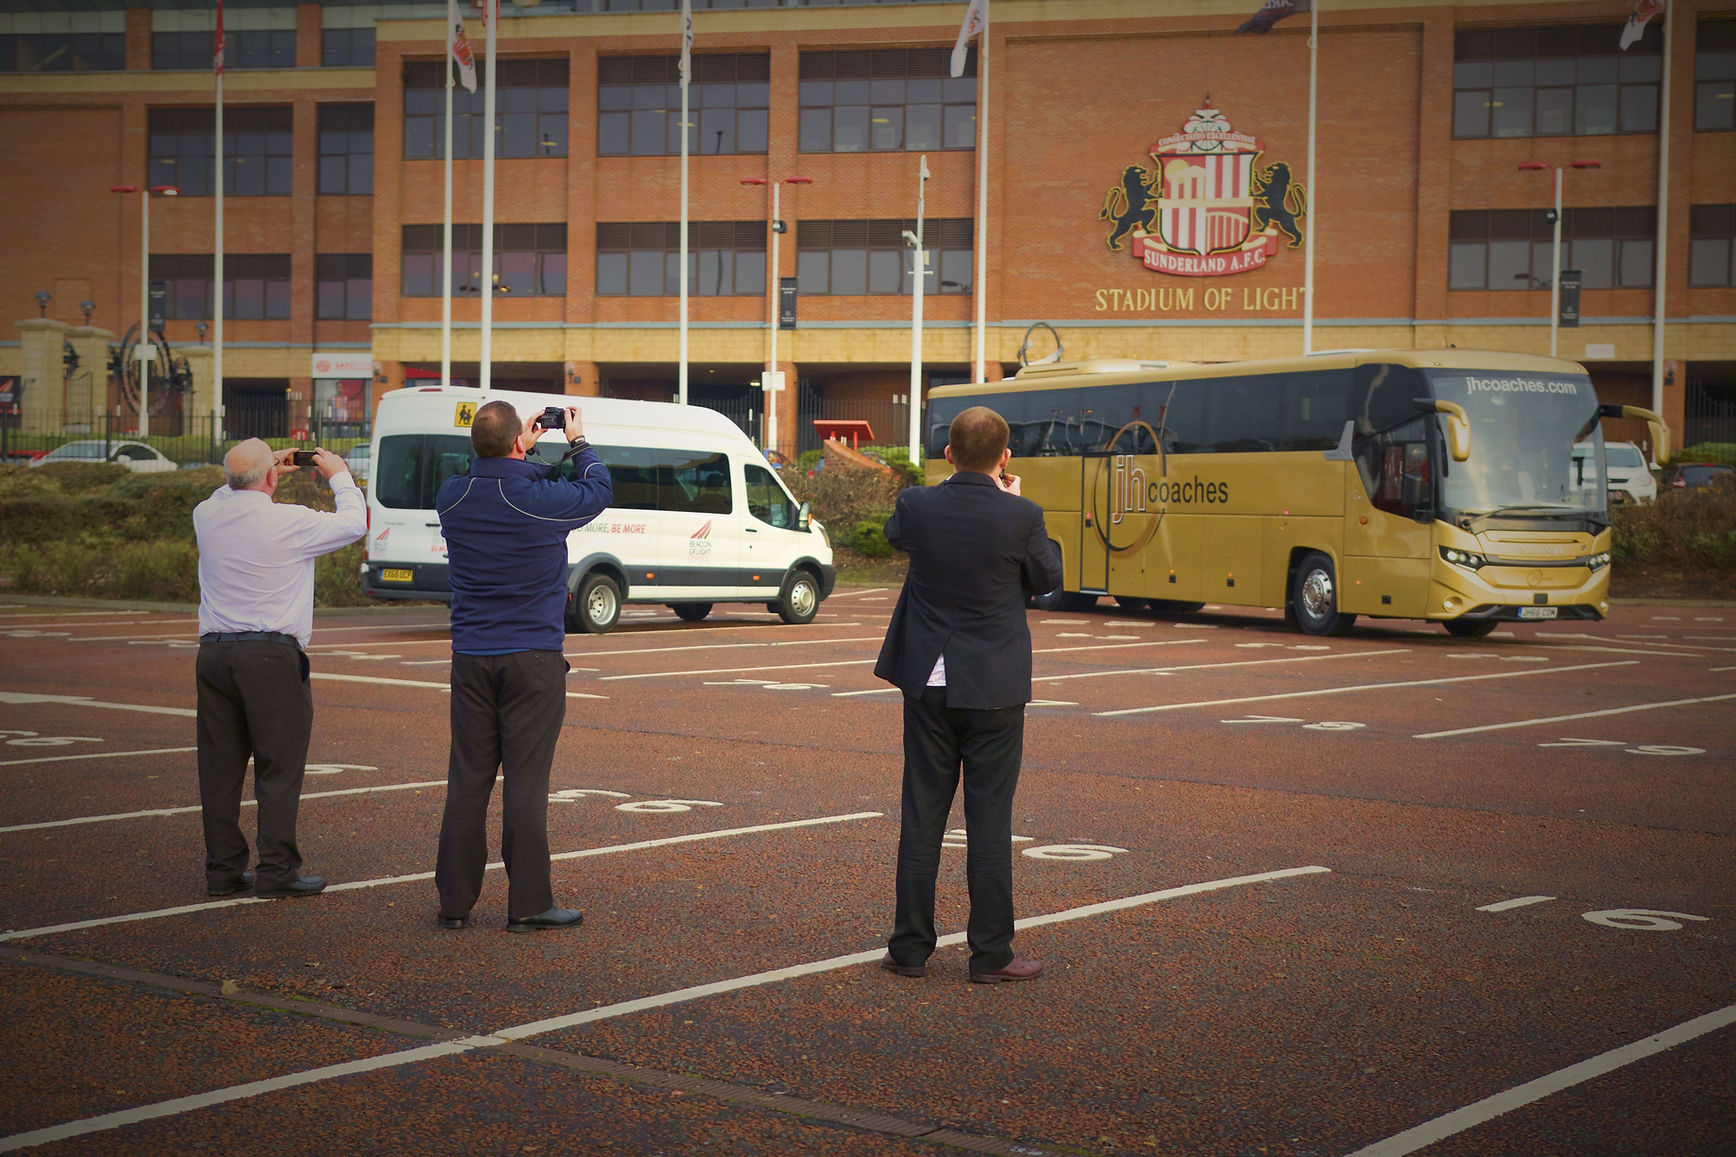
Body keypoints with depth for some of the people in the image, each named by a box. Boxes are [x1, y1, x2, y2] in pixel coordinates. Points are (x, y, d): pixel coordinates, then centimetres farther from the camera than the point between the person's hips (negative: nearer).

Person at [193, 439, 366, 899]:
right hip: (272, 654, -5)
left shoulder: (206, 516, 4)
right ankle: (276, 870, 0)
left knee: (220, 766, 9)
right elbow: (353, 524, 5)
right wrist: (339, 475, 19)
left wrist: (267, 473, 30)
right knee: (279, 766, 0)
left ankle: (222, 870, 13)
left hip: (214, 652, 6)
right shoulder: (290, 521, -10)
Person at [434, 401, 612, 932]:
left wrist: (517, 450, 29)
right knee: (526, 782, -1)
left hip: (471, 659, 4)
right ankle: (527, 904, 2)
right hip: (533, 659, -4)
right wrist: (577, 443, 22)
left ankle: (455, 902, 12)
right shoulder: (543, 498, -13)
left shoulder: (453, 497, -1)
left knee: (467, 779, 7)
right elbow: (598, 490, 8)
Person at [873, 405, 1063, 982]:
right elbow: (1047, 579, 3)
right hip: (993, 689, -2)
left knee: (921, 815, 9)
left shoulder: (917, 505, -7)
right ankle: (990, 953, 8)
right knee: (989, 820, 4)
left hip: (927, 685, 2)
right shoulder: (1021, 517, -15)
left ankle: (910, 948, 14)